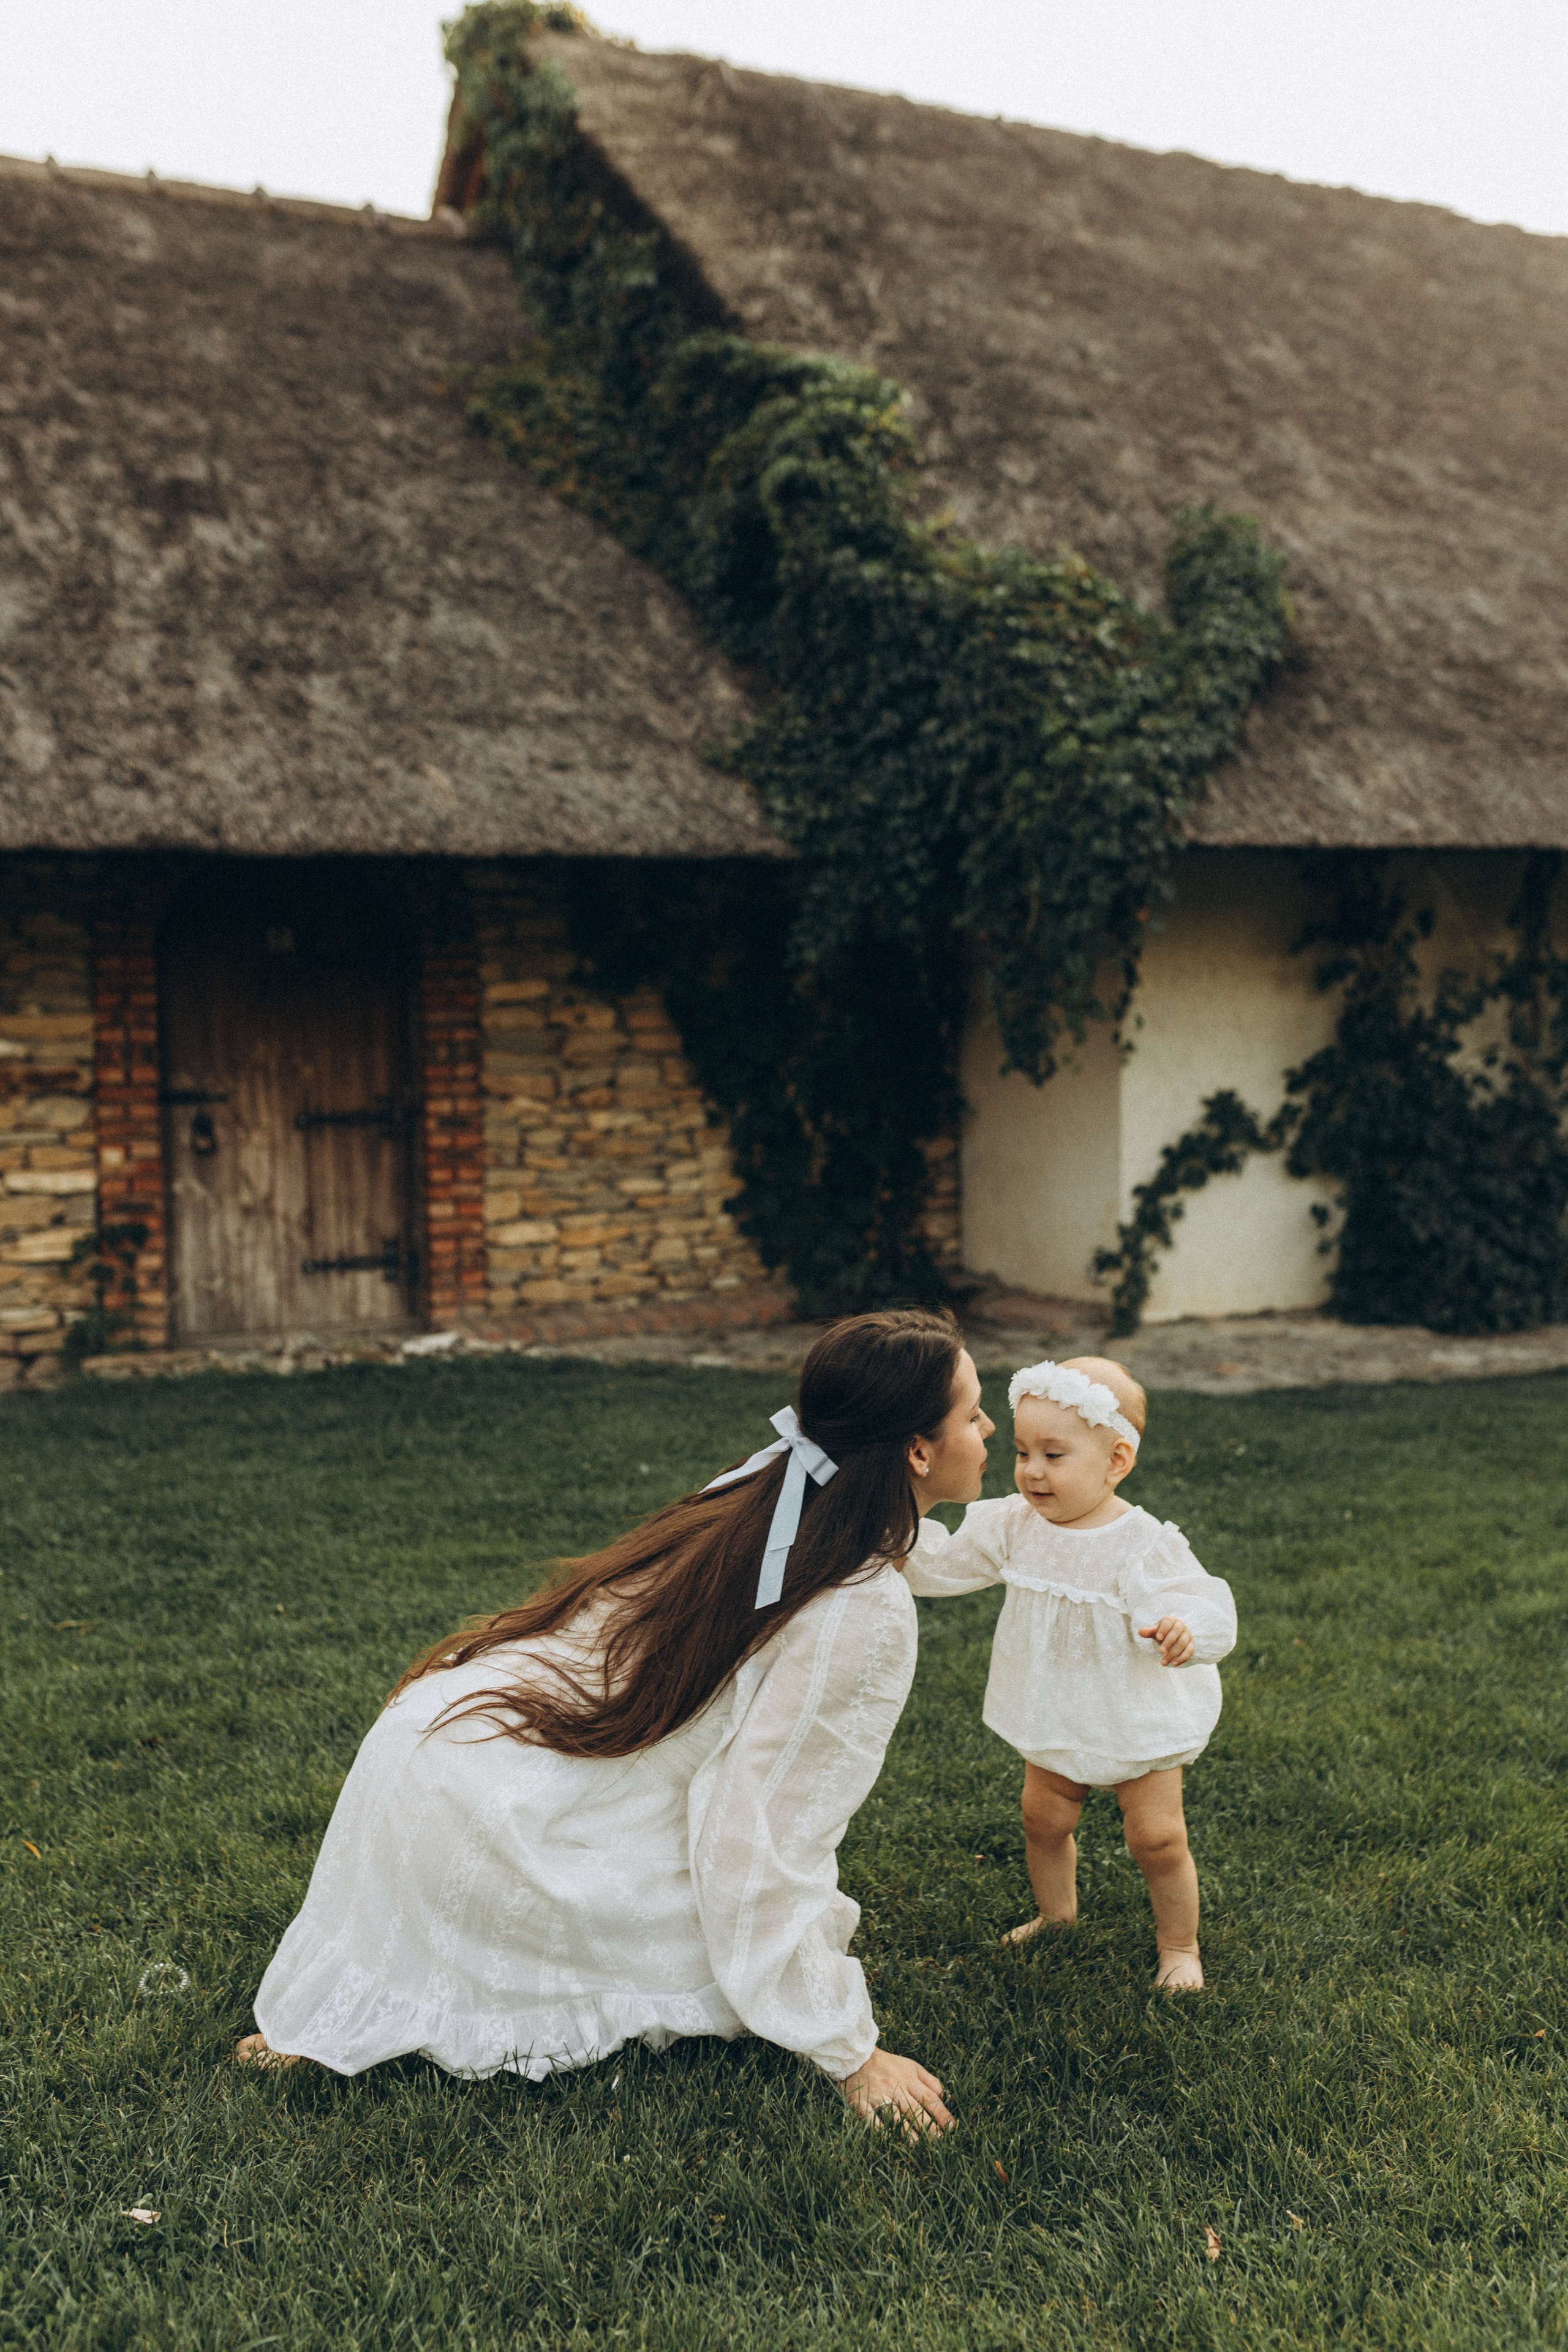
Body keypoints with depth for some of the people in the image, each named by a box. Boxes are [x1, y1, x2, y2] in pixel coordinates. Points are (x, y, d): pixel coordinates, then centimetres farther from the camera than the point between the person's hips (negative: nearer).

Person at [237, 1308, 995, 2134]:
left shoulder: (757, 1492, 6)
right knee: (766, 1956, 5)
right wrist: (852, 2058, -6)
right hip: (492, 1825, -8)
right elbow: (765, 1841, -15)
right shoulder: (866, 1611, -17)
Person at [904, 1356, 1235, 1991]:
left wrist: (1185, 1631, -54)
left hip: (1138, 1724, -5)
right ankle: (1056, 1916, 43)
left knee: (1158, 1840, 0)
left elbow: (1206, 1612, -32)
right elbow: (943, 1566, 0)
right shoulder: (1014, 1525, -9)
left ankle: (1179, 1944, 25)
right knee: (1043, 1820, 17)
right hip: (1055, 1721, 5)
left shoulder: (1144, 1546, -25)